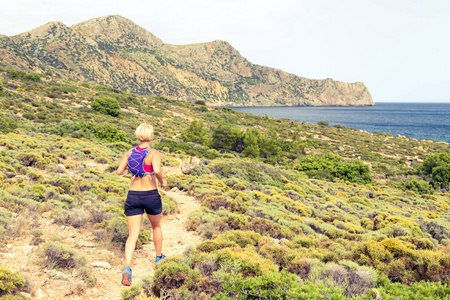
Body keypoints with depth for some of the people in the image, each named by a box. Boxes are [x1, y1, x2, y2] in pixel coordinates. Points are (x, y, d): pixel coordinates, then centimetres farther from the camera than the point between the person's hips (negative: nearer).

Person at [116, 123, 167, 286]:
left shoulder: (130, 152, 2)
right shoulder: (154, 153, -12)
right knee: (156, 226, 25)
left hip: (133, 196, 3)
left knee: (133, 235, 2)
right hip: (151, 196, -2)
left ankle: (127, 269, -17)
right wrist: (162, 181, -10)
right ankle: (159, 257, 44)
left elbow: (119, 171, 3)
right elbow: (156, 170, -30)